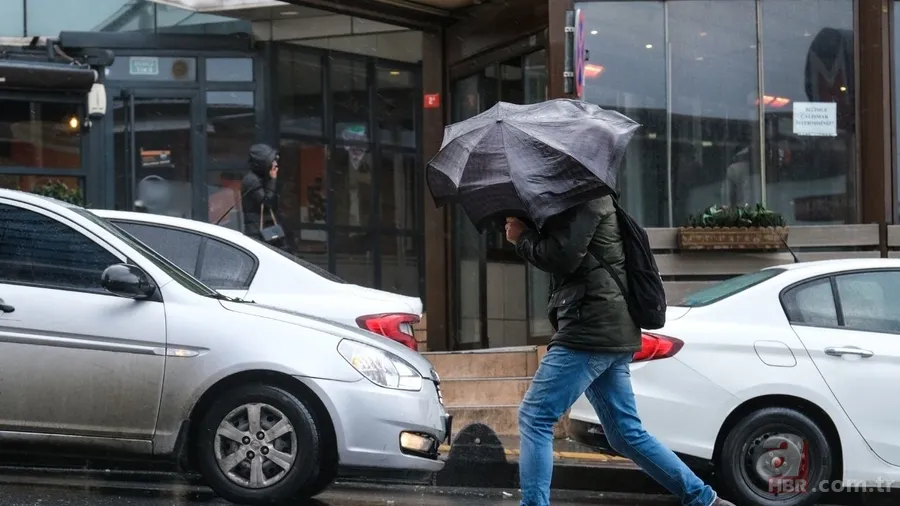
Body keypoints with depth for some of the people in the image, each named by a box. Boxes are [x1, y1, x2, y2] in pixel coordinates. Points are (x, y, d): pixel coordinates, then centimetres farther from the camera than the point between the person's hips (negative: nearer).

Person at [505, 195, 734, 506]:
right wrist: (527, 234, 8)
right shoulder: (590, 199, 25)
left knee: (535, 417, -10)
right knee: (627, 433, 13)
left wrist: (522, 237, -3)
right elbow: (560, 255, 24)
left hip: (591, 329, -11)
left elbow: (563, 256, -18)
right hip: (613, 333, 11)